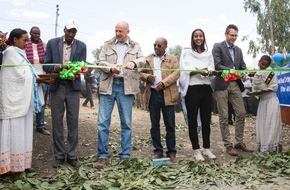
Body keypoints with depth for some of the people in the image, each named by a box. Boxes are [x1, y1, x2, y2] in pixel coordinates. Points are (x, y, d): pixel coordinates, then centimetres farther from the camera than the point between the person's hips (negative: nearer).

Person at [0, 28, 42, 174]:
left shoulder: (19, 53, 18)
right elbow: (21, 75, -15)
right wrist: (39, 78, -1)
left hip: (23, 99, 9)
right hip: (14, 99, -9)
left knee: (22, 132, 10)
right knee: (15, 131, -3)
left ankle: (21, 162, 16)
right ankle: (15, 164, 4)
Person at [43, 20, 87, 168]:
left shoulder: (81, 46, 4)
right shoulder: (52, 43, 2)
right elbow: (46, 65, 1)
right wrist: (55, 68, -20)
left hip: (73, 87, 0)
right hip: (56, 86, 0)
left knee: (73, 121, 2)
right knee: (57, 121, 3)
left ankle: (72, 155, 12)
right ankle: (59, 155, 13)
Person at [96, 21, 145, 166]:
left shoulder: (135, 46, 12)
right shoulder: (107, 45, 12)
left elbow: (142, 59, -4)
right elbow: (101, 62, 3)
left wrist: (134, 62, -27)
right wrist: (111, 68, -18)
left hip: (126, 86, 0)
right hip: (108, 85, 0)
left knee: (126, 123, 4)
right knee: (103, 122, -2)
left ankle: (125, 155, 14)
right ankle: (103, 155, 8)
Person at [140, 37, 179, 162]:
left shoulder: (172, 59, 7)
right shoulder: (148, 59, 15)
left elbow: (176, 73, -5)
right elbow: (141, 73, 12)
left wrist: (163, 83, -18)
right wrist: (147, 77, -11)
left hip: (167, 94, -2)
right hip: (152, 94, 3)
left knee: (170, 125, 2)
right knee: (154, 125, 7)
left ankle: (171, 152, 10)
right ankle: (158, 151, 16)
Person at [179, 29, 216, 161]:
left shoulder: (208, 54, 13)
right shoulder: (187, 53, 4)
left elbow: (212, 72, 6)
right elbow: (185, 71, -7)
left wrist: (209, 72, -17)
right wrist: (198, 71, -23)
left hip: (206, 89, 3)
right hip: (192, 89, -3)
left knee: (206, 120, 6)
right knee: (193, 121, 0)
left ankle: (207, 148, 16)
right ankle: (196, 150, 7)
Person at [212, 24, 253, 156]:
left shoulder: (238, 50, 18)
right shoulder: (218, 47, -1)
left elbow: (243, 67, 13)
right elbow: (217, 65, -12)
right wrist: (233, 71, -21)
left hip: (235, 84, 6)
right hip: (222, 85, -6)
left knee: (241, 113, 4)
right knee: (224, 116, 0)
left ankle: (239, 142, 17)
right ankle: (228, 145, 8)